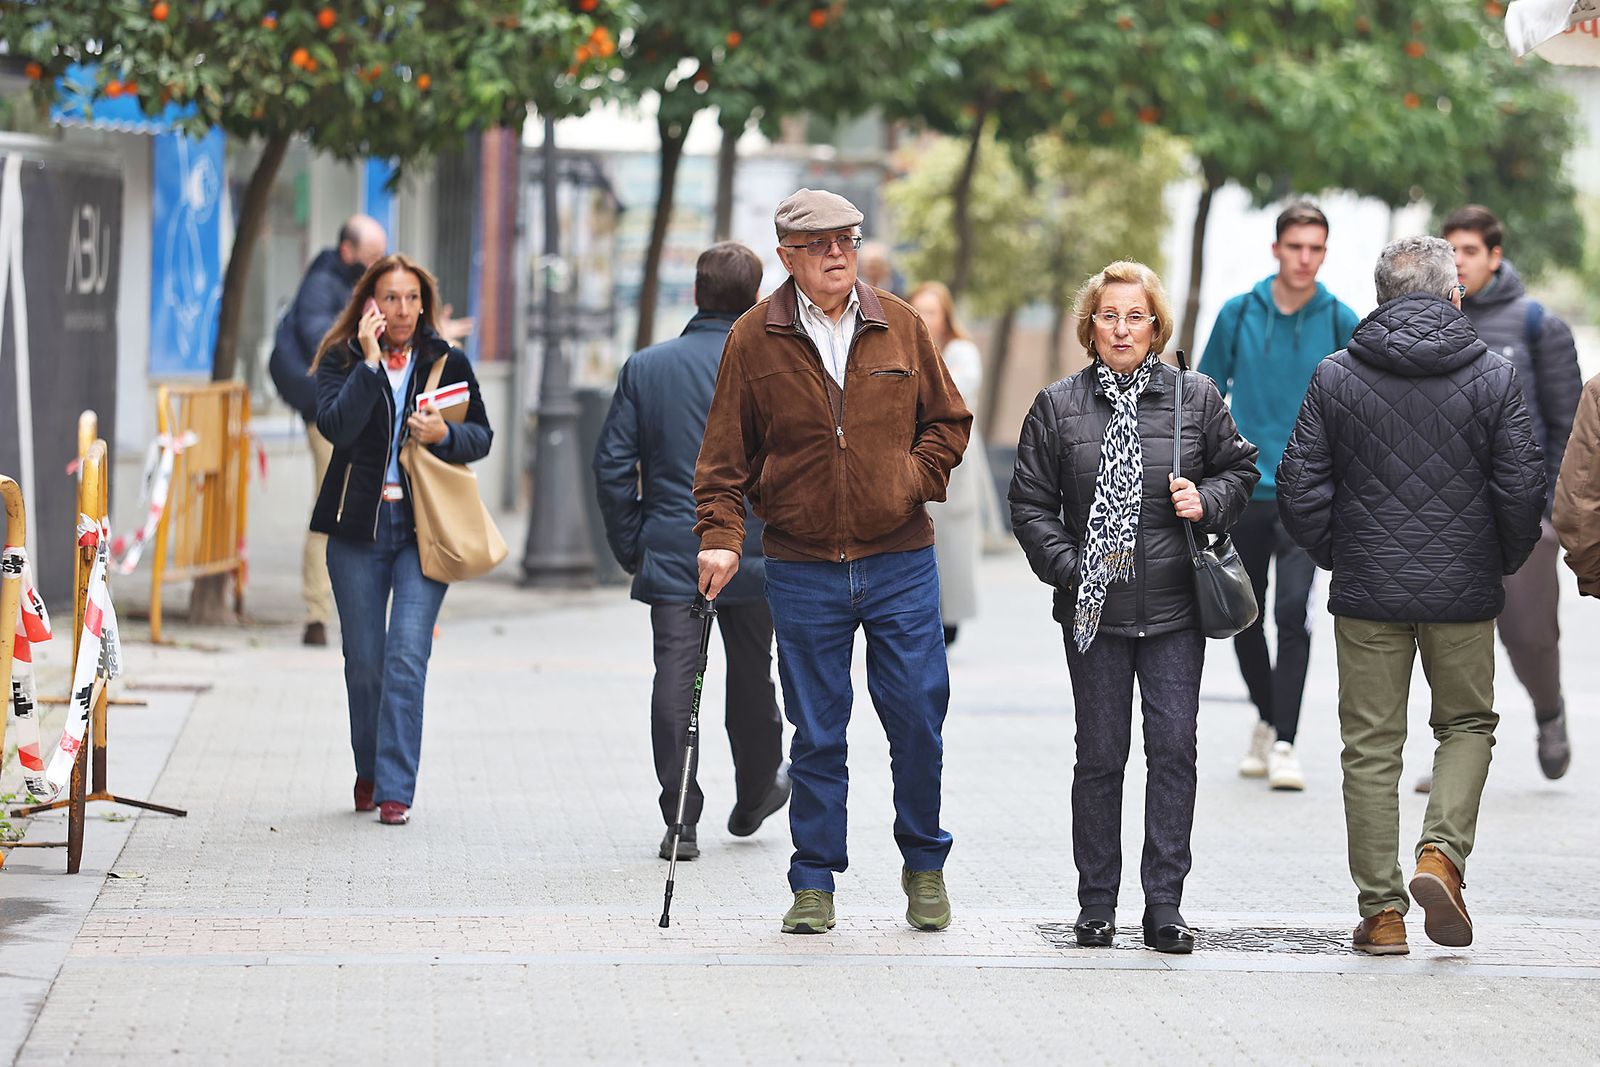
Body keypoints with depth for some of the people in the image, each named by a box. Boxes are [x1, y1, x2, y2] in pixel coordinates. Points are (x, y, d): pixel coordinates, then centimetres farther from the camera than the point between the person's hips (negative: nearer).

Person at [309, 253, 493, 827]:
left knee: (407, 657, -11)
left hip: (423, 527, -1)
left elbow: (481, 436, 9)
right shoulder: (342, 360, 2)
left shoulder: (447, 362, 5)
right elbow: (335, 425, -15)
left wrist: (445, 434, -12)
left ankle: (396, 789, -8)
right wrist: (370, 362, -18)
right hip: (359, 526, 1)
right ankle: (368, 771, 29)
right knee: (363, 660, 8)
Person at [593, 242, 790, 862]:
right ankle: (754, 799, 34)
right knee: (751, 680, 16)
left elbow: (613, 464, 0)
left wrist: (628, 547, 8)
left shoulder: (645, 368, 0)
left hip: (671, 554, 0)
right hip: (753, 555, 0)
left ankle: (681, 822, -2)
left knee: (675, 683, 0)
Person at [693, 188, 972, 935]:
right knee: (817, 731, 3)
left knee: (918, 718, 3)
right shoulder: (754, 340, 0)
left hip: (900, 561, 1)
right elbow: (725, 454, 1)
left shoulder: (899, 327, 4)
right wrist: (720, 536, -10)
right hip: (803, 571, -1)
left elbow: (948, 420, 13)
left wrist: (916, 479, -3)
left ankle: (924, 864, 22)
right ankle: (814, 882, 13)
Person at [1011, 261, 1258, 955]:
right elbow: (1030, 502, 5)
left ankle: (1165, 906, 1)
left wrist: (1208, 502, -6)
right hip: (1094, 608, 0)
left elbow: (1241, 469, 15)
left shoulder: (1196, 397, 5)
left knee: (1173, 749, -4)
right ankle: (1097, 904, 12)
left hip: (1174, 609, 0)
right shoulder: (1058, 406, 5)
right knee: (1099, 755, 4)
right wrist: (1069, 569, -6)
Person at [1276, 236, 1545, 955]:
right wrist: (1504, 560, 13)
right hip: (1464, 595, 0)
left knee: (1371, 747, 7)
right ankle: (1441, 854, -4)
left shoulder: (1334, 377, -1)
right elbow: (1523, 488, -4)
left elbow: (1299, 489, -1)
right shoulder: (1493, 377, -4)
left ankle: (1381, 912, 7)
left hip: (1367, 593, 1)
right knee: (1467, 725, 18)